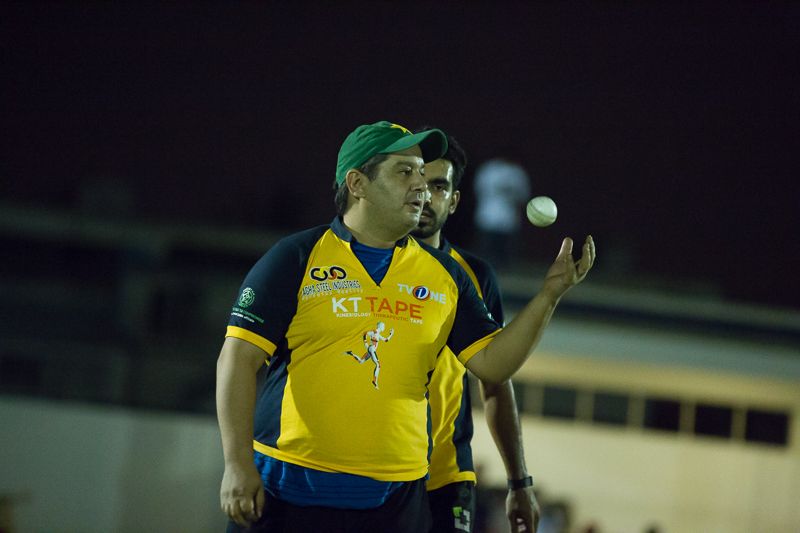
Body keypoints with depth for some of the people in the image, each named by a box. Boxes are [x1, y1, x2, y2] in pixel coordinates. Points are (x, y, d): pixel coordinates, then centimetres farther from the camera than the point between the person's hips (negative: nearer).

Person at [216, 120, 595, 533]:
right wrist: (238, 464, -14)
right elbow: (238, 359, -5)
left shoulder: (444, 275, 11)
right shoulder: (296, 258, -1)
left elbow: (492, 363, 7)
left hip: (396, 499, 3)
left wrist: (550, 294, -5)